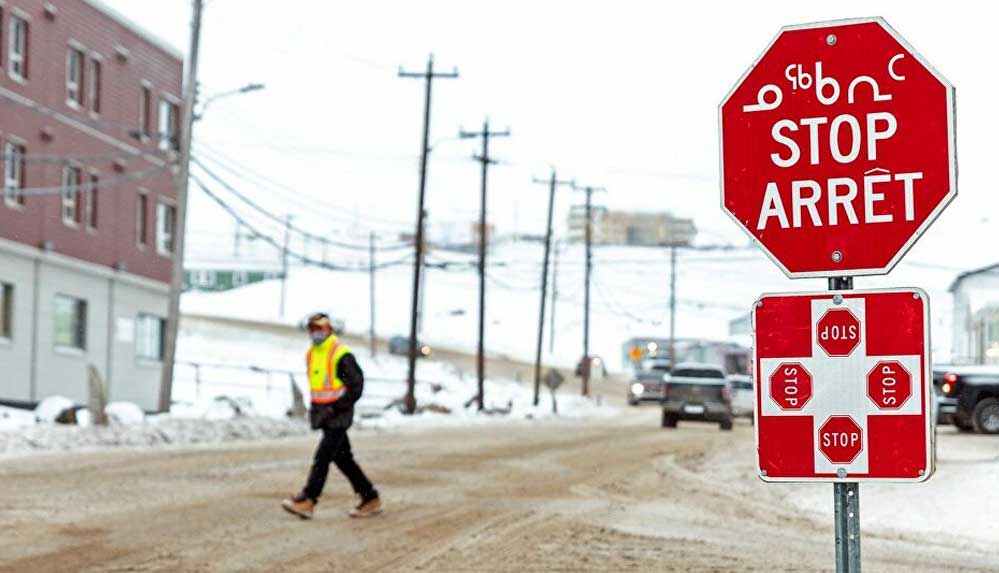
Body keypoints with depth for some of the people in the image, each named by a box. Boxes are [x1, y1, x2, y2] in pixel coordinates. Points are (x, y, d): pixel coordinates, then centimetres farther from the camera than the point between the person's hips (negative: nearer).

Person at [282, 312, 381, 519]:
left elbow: (356, 387, -15)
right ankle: (370, 499, 19)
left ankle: (307, 501, -14)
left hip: (339, 416, -9)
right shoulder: (311, 354, 12)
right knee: (343, 459, 11)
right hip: (325, 415, 9)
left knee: (322, 457, -12)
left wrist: (336, 408, -18)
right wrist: (315, 406, 13)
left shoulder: (341, 355, -13)